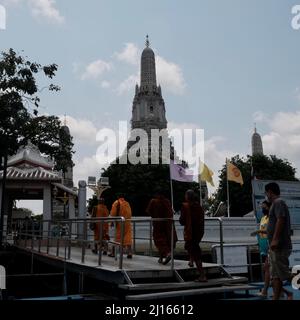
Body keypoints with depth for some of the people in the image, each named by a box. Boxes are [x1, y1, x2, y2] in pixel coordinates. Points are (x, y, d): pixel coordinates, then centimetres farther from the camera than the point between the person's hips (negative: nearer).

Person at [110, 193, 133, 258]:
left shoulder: (116, 203, -1)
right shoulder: (127, 204, 11)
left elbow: (113, 213, -6)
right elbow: (129, 214, 11)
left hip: (119, 222, -3)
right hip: (127, 223, 3)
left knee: (117, 237, 6)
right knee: (128, 237, 2)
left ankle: (113, 253, 13)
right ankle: (129, 253, -8)